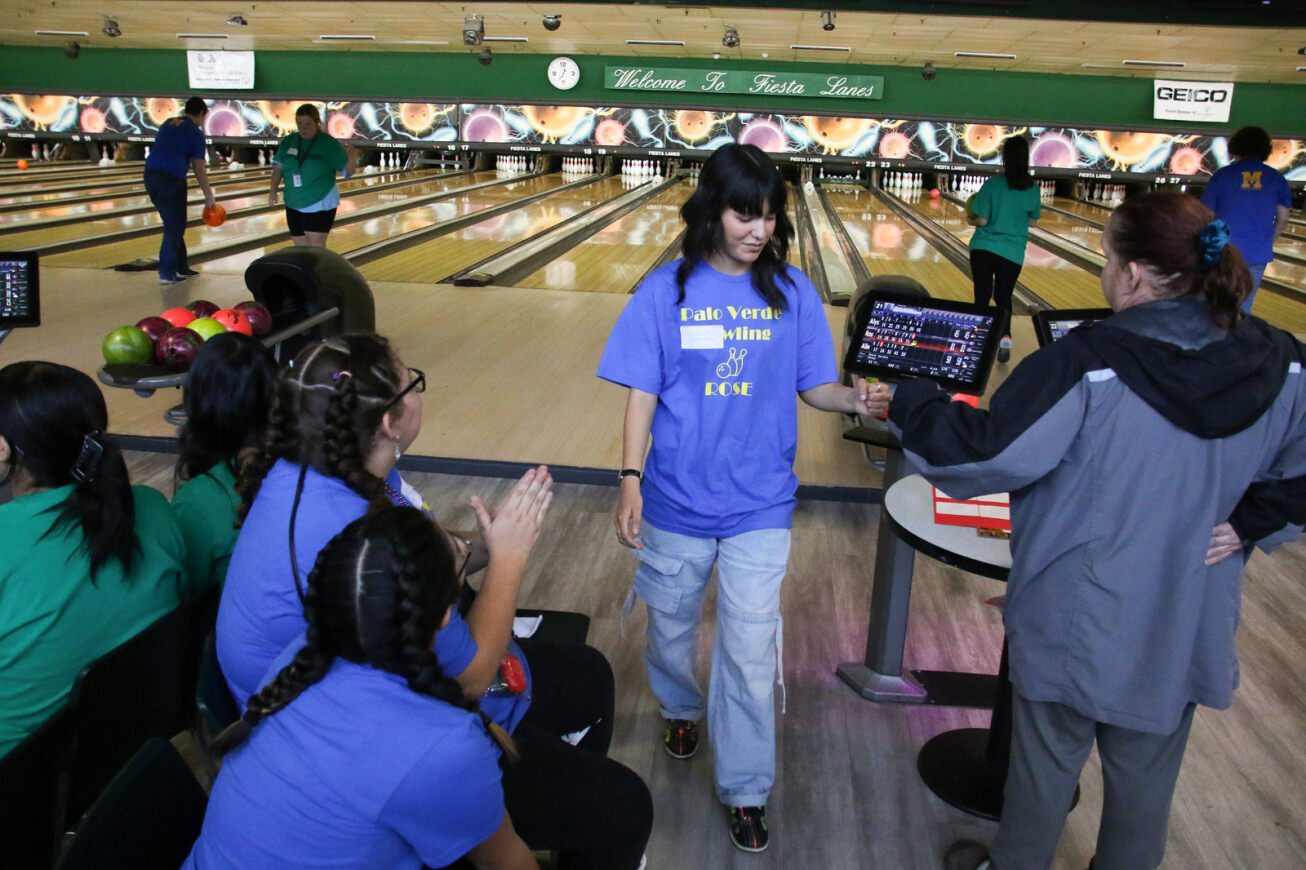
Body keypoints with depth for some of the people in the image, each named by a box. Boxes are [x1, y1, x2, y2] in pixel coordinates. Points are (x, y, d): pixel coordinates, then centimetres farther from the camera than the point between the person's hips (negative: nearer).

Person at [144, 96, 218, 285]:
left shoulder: (167, 124, 18)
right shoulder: (195, 133, -2)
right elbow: (199, 169, -2)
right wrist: (209, 198, 3)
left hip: (150, 175, 7)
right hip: (171, 179, -7)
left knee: (174, 225, 17)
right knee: (174, 228, 1)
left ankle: (181, 267, 23)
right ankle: (167, 273, -1)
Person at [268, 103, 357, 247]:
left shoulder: (329, 144, -7)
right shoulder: (289, 141, 5)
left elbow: (347, 171, -9)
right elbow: (278, 167, 8)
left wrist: (351, 159, -30)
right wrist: (273, 190, -3)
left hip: (320, 204, -5)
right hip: (294, 205, 5)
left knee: (316, 248, -8)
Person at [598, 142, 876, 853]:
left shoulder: (793, 293, -3)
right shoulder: (667, 290, -6)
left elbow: (813, 387, 1)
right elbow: (641, 393, -5)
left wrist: (853, 399, -21)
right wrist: (630, 483, -12)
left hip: (760, 506, 0)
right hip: (676, 501, 1)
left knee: (751, 655, 2)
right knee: (672, 626, 21)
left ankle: (744, 789, 22)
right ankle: (680, 709, 53)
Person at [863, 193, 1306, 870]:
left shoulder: (1090, 362, -23)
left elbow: (992, 454, -22)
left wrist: (908, 405, -10)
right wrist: (1250, 525, 2)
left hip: (1080, 617, -4)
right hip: (1187, 624, 4)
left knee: (1048, 759, 18)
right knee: (1146, 774, 22)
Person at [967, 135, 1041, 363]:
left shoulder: (992, 185, -12)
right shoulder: (1033, 189, -1)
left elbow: (982, 220, -12)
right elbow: (1032, 222, 8)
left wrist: (971, 220, 9)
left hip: (983, 248, -2)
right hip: (1012, 253, 2)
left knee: (982, 296, 10)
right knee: (1003, 298, 11)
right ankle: (1005, 336, -9)